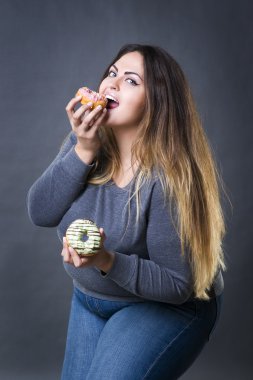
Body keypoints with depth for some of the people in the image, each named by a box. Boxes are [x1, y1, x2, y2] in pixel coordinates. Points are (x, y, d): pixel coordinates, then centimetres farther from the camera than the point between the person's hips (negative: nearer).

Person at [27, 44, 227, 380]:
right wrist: (84, 150, -27)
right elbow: (40, 213, -17)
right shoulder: (84, 139, -11)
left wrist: (107, 262, -39)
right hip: (90, 298, 6)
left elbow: (177, 285, -24)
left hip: (167, 306, -6)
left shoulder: (169, 176, -29)